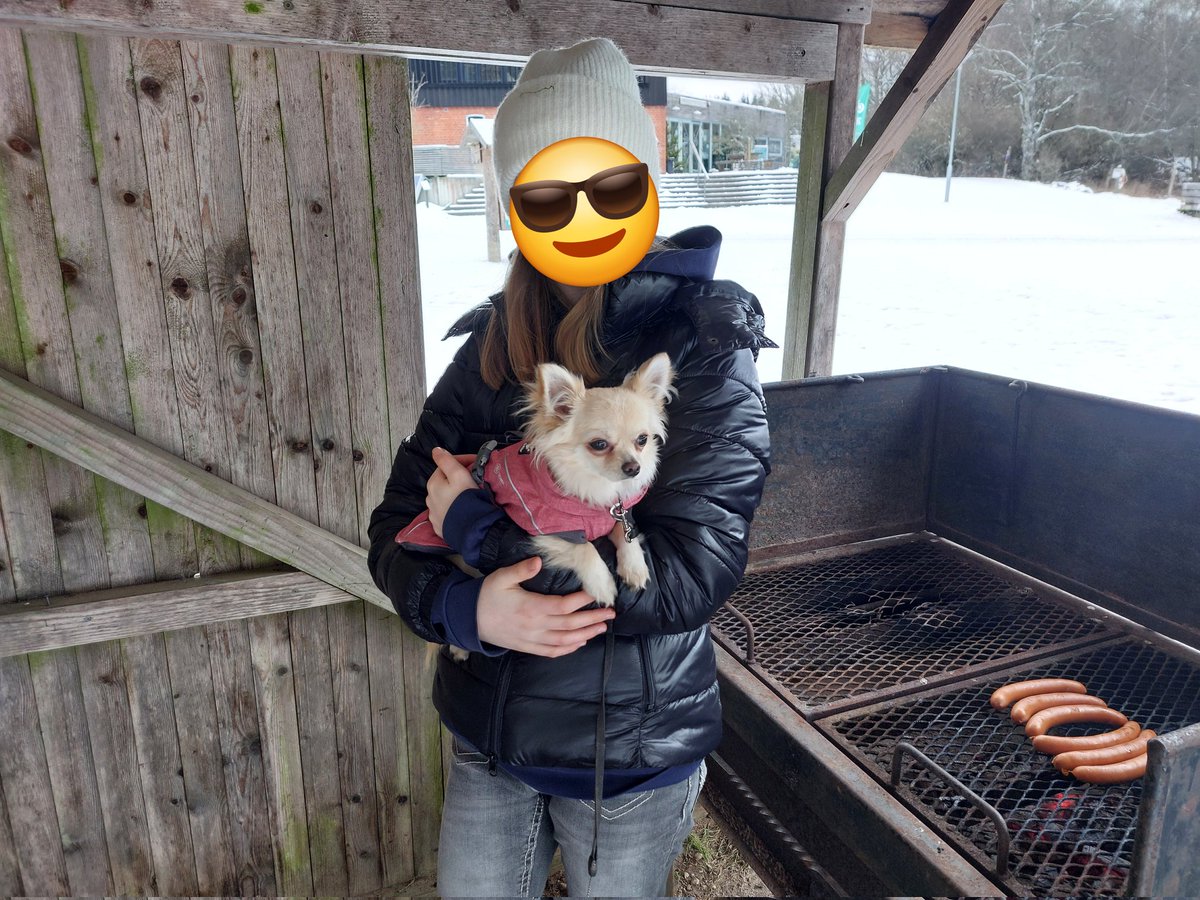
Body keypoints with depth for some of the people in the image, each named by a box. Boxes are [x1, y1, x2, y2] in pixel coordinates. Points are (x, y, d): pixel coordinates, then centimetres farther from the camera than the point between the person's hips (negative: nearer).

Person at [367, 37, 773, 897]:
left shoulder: (704, 351, -16)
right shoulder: (493, 346, -5)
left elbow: (690, 574, -25)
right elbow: (398, 526, -3)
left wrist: (479, 527, -22)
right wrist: (466, 606, -23)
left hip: (632, 756, -3)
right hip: (489, 736, 3)